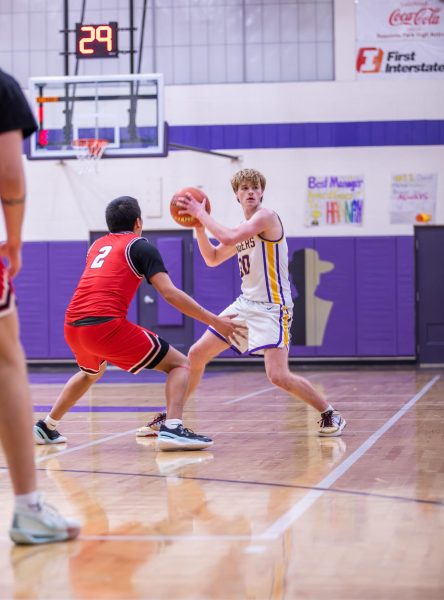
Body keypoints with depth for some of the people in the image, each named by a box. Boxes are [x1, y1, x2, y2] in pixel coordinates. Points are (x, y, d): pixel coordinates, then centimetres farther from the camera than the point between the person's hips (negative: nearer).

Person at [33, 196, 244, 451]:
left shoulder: (97, 245, 24)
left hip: (72, 326, 7)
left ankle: (46, 428, 39)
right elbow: (170, 293, -5)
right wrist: (214, 320, -4)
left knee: (91, 372, 39)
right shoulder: (141, 247, 5)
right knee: (180, 364, 1)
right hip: (106, 325, -7)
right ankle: (172, 428, -22)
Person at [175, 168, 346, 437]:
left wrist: (202, 213, -14)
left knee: (278, 376, -21)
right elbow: (212, 258, 22)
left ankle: (330, 414, -2)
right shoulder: (244, 229, 15)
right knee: (196, 354, 8)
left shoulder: (266, 216, -12)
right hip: (246, 304, 9)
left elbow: (228, 237, -27)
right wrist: (198, 224, 10)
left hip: (272, 308, -9)